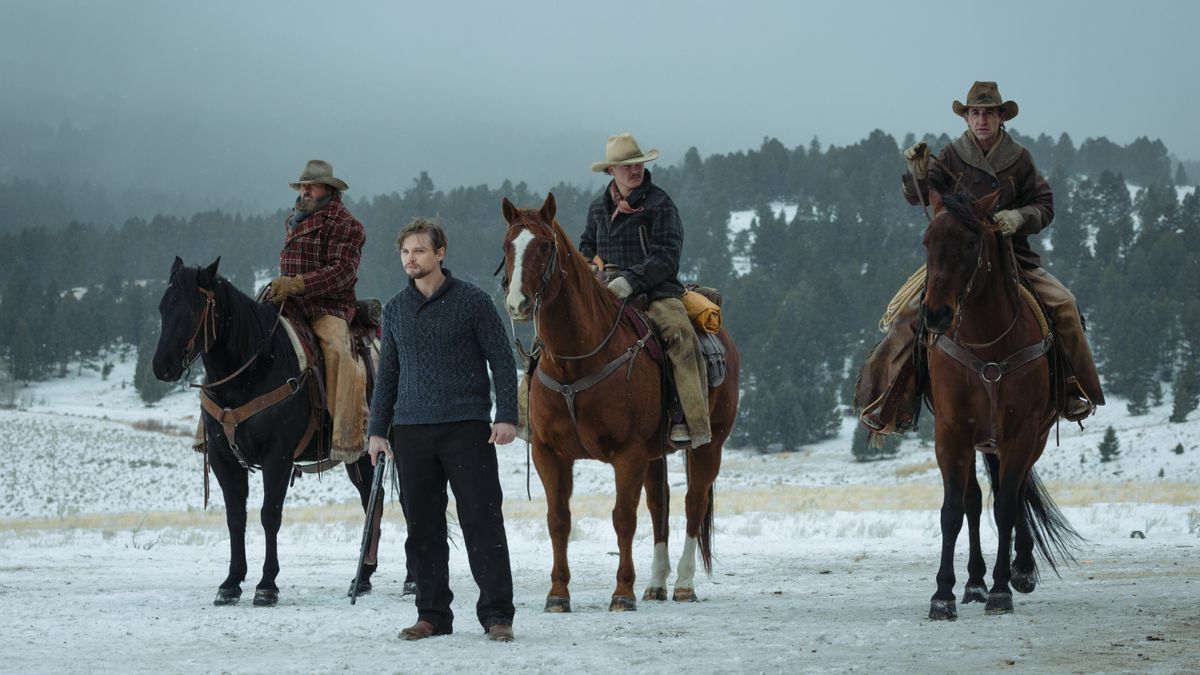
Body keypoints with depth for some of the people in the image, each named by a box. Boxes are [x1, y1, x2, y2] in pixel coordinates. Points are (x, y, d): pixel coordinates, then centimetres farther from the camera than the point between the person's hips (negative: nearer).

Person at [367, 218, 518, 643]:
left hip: (466, 428, -4)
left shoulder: (472, 301, -1)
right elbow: (387, 373, 18)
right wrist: (378, 429, 12)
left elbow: (502, 360, -1)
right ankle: (433, 615, 14)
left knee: (482, 521, -6)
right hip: (411, 431, 4)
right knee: (423, 528, 6)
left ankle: (497, 615, -2)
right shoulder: (396, 310, 12)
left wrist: (507, 417, -10)